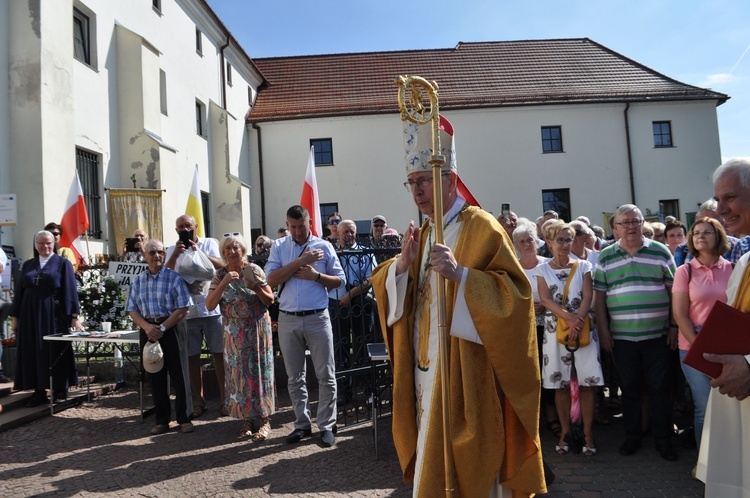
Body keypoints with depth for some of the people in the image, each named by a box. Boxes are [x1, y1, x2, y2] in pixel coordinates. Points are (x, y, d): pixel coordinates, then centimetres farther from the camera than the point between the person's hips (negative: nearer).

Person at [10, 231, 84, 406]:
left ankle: (60, 388, 10)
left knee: (56, 351, 0)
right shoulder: (27, 265, 12)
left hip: (54, 314, -4)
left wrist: (74, 316, -13)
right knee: (33, 352, 5)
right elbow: (19, 291, 13)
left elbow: (70, 290, -5)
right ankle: (39, 391, 12)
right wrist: (15, 315, 6)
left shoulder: (63, 263, 0)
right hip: (30, 314, 4)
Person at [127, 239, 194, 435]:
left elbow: (183, 308, -11)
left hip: (172, 329, -4)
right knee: (156, 376, 9)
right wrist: (147, 327, -12)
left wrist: (162, 327, -16)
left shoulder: (174, 277, -4)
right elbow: (132, 310, 6)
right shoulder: (138, 280, 9)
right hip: (148, 331, 4)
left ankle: (184, 418, 9)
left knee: (178, 375, -1)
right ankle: (162, 420, 19)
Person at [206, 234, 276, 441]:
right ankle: (247, 419, 20)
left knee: (259, 370, 2)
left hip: (257, 328, -2)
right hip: (234, 332, 2)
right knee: (238, 373, 6)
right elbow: (210, 305, -8)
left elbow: (270, 300, -2)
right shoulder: (220, 274, 2)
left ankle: (264, 420, 11)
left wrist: (257, 288, -20)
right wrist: (224, 283, -18)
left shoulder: (254, 270, -4)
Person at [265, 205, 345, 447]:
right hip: (288, 320, 2)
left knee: (326, 375, 2)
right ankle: (302, 424, 25)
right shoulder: (279, 247, 5)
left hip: (317, 318, -1)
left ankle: (327, 426, 14)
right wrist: (301, 261, -15)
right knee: (294, 377, 11)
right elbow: (271, 279, -9)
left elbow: (339, 280, 3)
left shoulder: (324, 246, 2)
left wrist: (315, 275, -13)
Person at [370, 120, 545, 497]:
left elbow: (514, 292, -17)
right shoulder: (423, 234, 12)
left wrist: (459, 274, -30)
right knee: (433, 461, 17)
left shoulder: (480, 227, -10)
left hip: (465, 374, -7)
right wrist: (403, 265, -8)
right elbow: (383, 285, 12)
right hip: (425, 371, 7)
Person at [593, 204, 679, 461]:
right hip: (621, 337, 1)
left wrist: (675, 326, 0)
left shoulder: (660, 252, 3)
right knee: (629, 389, 11)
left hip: (658, 335, 0)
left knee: (660, 388, 7)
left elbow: (674, 290, 5)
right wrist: (604, 331, 0)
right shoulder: (604, 257, 3)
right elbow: (599, 296, 4)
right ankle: (632, 437, 25)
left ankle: (663, 440, 22)